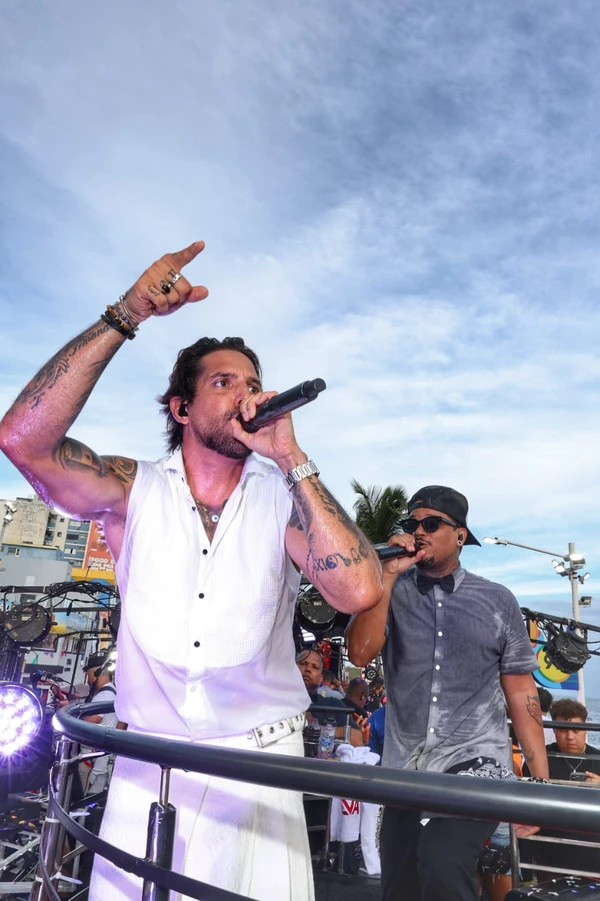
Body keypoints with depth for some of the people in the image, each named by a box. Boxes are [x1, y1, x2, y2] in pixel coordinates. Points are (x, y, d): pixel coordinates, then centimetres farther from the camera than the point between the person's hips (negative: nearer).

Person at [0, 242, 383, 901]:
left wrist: (290, 457, -22)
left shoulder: (282, 501, -6)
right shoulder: (136, 493, -4)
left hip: (260, 768, 0)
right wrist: (127, 315, -25)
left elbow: (357, 592, -22)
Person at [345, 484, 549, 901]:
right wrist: (389, 574, -15)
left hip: (475, 761, -2)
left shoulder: (498, 600, 3)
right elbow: (360, 653, -12)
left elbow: (520, 690, 6)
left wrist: (541, 778, 2)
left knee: (442, 863, -26)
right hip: (404, 769, 2)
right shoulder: (393, 592, 3)